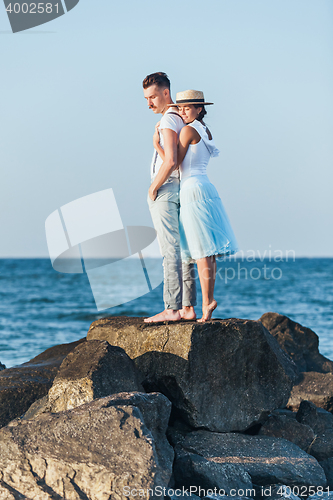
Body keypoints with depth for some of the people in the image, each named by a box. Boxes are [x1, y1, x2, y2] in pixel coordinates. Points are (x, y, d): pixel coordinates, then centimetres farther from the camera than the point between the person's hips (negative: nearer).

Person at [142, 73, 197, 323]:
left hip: (165, 191, -10)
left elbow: (170, 160, -24)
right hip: (180, 190, 10)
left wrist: (153, 189, -13)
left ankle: (172, 309, -12)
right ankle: (188, 307, 8)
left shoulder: (168, 120, -14)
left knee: (170, 251, -11)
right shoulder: (182, 117, 16)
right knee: (183, 250, 8)